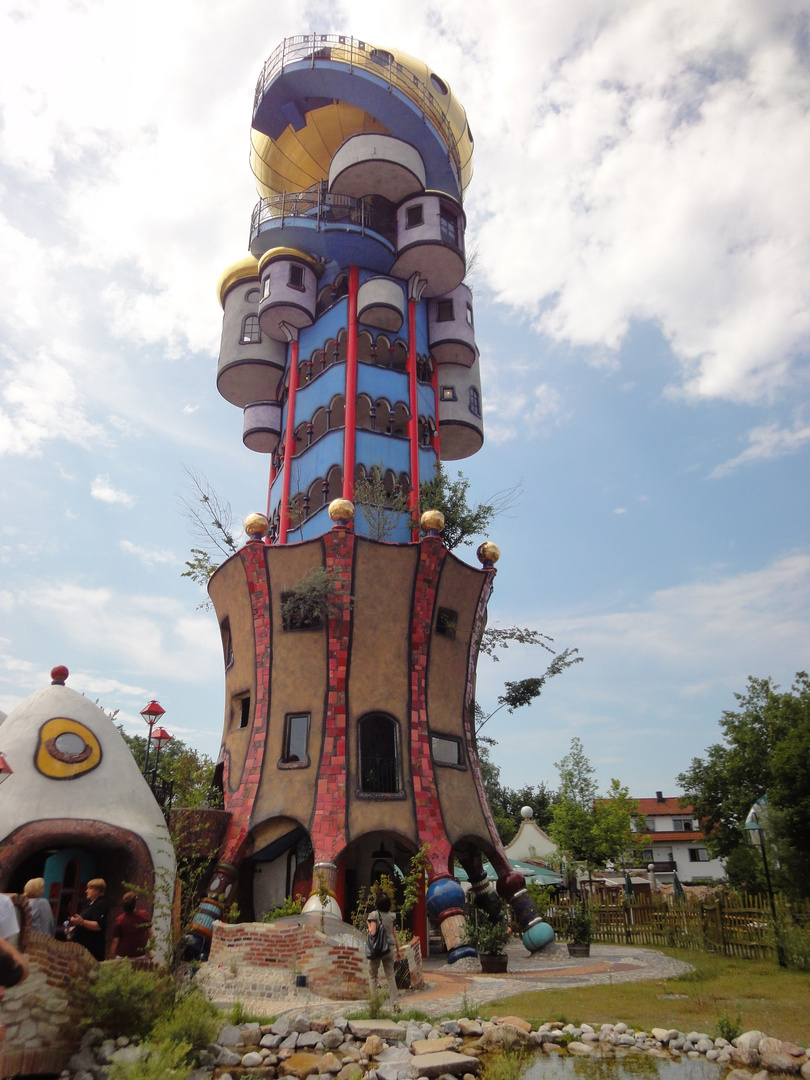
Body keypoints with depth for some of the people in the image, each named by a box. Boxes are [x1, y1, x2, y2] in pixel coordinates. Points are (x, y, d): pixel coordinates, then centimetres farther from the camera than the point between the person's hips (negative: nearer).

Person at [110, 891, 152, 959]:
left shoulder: (119, 920, -16)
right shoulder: (144, 915, -10)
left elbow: (115, 941, -11)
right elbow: (150, 933, 1)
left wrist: (111, 955, 4)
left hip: (123, 955, -2)